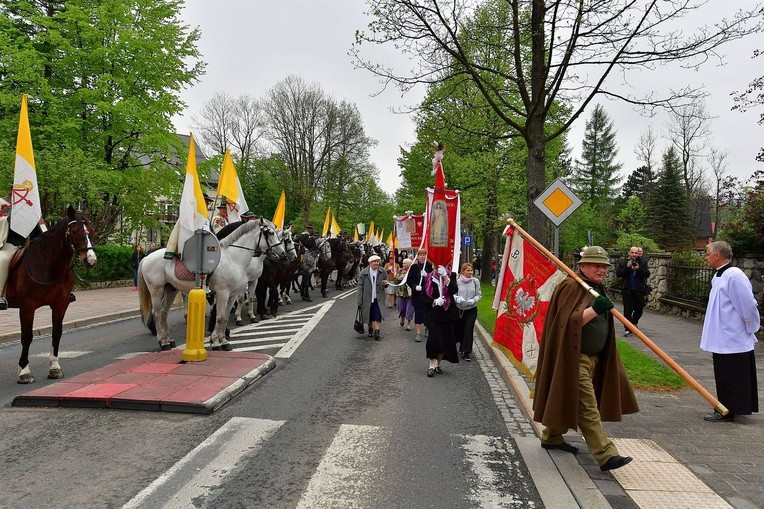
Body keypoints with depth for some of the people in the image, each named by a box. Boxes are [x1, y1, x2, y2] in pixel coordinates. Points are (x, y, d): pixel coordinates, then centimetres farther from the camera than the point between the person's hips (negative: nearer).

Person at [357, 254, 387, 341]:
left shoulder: (382, 272, 1)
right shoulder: (364, 273, -4)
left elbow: (385, 284, 15)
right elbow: (360, 287, -3)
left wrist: (385, 284, -11)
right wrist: (359, 301, -6)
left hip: (378, 298, 0)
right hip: (367, 298, 0)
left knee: (378, 316, -9)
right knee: (369, 316, 13)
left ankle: (377, 333, -6)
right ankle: (370, 330, 33)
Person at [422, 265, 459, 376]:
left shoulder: (451, 276, 1)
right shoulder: (428, 277, 0)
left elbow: (454, 290, -16)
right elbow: (424, 296, 1)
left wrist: (445, 276, -21)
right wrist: (434, 301, -16)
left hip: (447, 313, 1)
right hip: (433, 314, -1)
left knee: (445, 340, 6)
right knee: (434, 338, -10)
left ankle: (438, 364, 22)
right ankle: (432, 365, -1)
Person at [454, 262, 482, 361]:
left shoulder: (475, 281, -7)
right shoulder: (457, 281, -10)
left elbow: (479, 295, 0)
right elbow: (452, 294, -4)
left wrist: (473, 300, -18)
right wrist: (457, 299, -23)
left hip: (471, 309, 0)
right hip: (459, 309, 1)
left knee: (469, 330, -6)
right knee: (459, 329, 13)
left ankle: (466, 352, -2)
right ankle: (462, 345, 43)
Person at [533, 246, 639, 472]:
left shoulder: (597, 289, 16)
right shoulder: (571, 287, -14)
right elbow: (569, 322, -23)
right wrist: (594, 309, -31)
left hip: (593, 358, 10)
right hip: (575, 358, -10)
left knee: (568, 402, 19)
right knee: (587, 408, -7)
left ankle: (551, 437, 33)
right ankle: (606, 455, -6)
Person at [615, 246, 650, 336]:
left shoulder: (642, 263, 4)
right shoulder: (624, 263, 2)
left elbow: (647, 274, -4)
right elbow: (618, 274, -7)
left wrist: (638, 269, -19)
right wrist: (627, 267, -18)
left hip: (639, 290, 2)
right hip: (627, 290, -2)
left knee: (639, 309, 13)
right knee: (627, 309, -5)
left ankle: (634, 322, 42)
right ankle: (628, 329, -3)